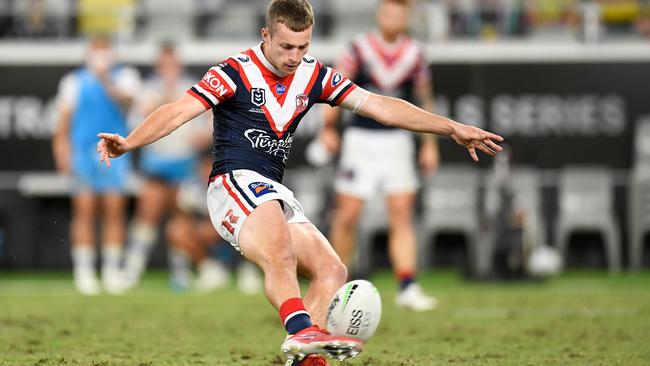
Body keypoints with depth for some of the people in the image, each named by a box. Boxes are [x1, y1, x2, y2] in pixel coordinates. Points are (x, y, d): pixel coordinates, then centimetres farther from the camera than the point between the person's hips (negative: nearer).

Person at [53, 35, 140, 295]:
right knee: (84, 210, -6)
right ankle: (83, 271, -3)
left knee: (114, 212, -2)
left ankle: (111, 271, 3)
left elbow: (124, 100, -14)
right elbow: (63, 122, 9)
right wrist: (62, 155, 1)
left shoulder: (123, 76, 7)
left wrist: (105, 79, -25)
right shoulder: (74, 81, 9)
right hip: (83, 153, 0)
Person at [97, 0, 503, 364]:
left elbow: (380, 106, 10)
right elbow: (179, 111, -17)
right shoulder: (236, 72, -8)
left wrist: (453, 128, 7)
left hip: (276, 195, 8)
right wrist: (127, 142, -34)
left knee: (332, 271, -6)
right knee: (281, 254, -34)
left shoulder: (314, 76, 9)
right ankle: (302, 331, -52)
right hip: (234, 183, -8)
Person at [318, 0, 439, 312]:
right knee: (347, 215, 0)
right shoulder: (360, 49, -3)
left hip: (396, 140, 2)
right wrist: (328, 129, -6)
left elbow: (425, 99, 13)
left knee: (401, 215, -6)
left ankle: (407, 288, -9)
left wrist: (429, 144, 14)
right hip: (360, 139, -2)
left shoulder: (413, 54, 4)